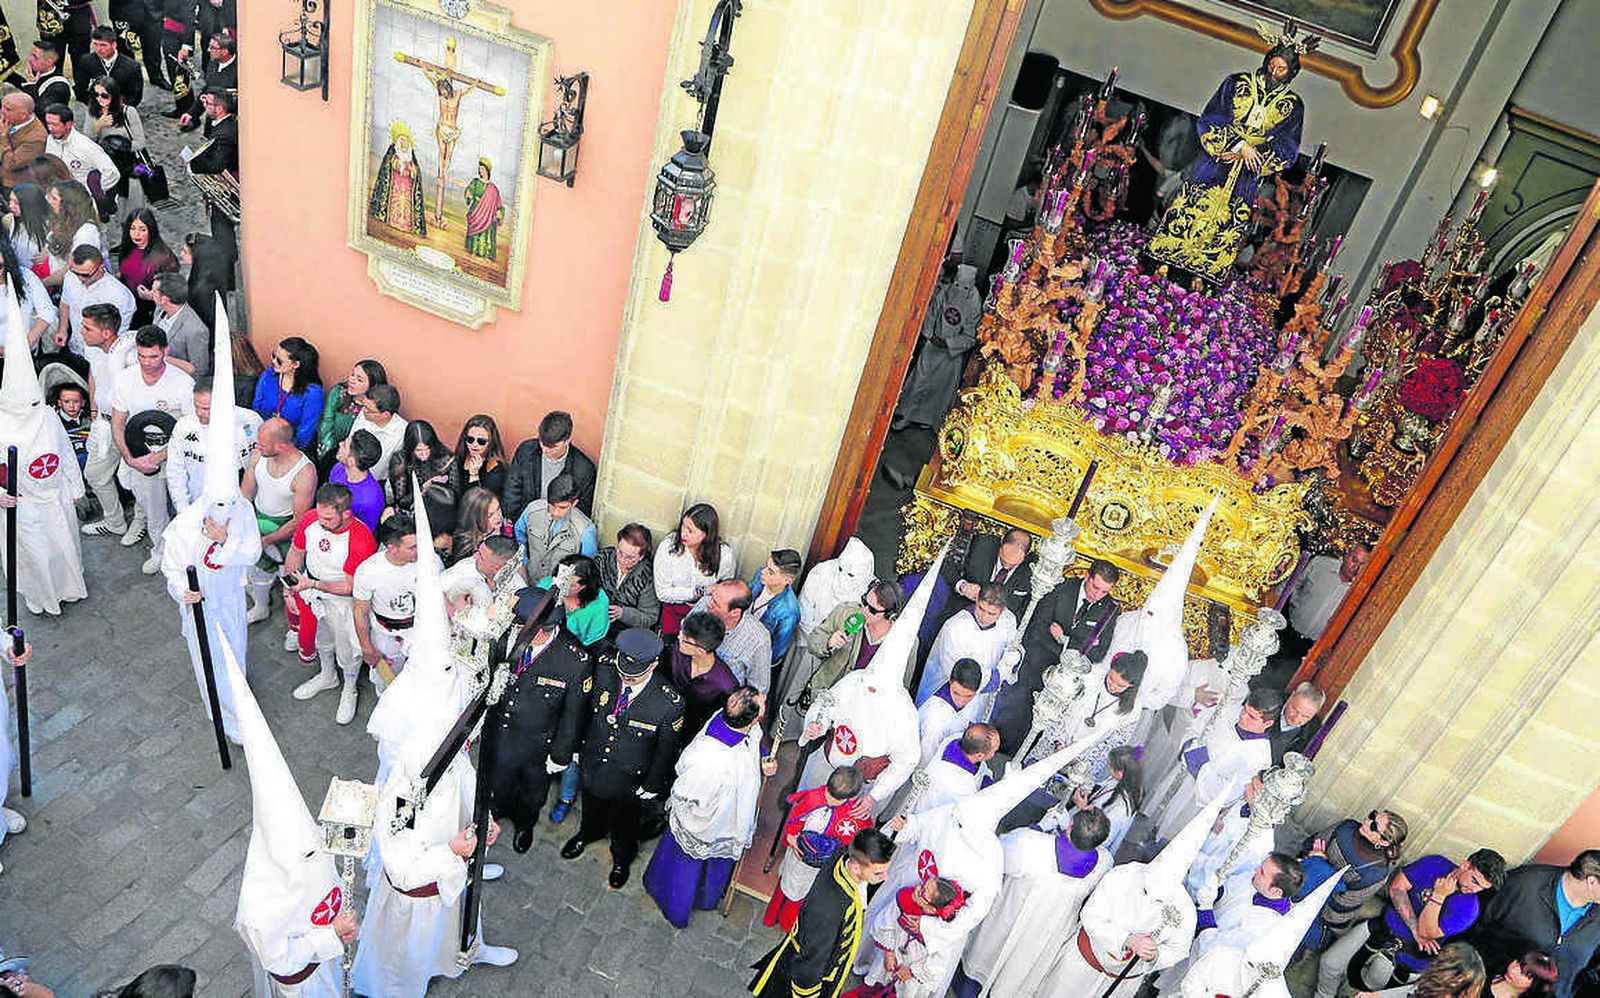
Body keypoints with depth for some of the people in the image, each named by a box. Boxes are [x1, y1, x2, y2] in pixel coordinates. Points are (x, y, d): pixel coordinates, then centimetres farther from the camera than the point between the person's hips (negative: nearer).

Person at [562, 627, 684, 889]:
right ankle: (589, 833, 67)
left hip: (628, 779, -3)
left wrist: (653, 784, -5)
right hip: (592, 763, 3)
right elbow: (585, 710, -4)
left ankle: (622, 858, 58)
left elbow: (667, 749, -15)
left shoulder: (669, 703, -34)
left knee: (623, 822, 26)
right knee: (592, 806, 33)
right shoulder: (603, 672, -25)